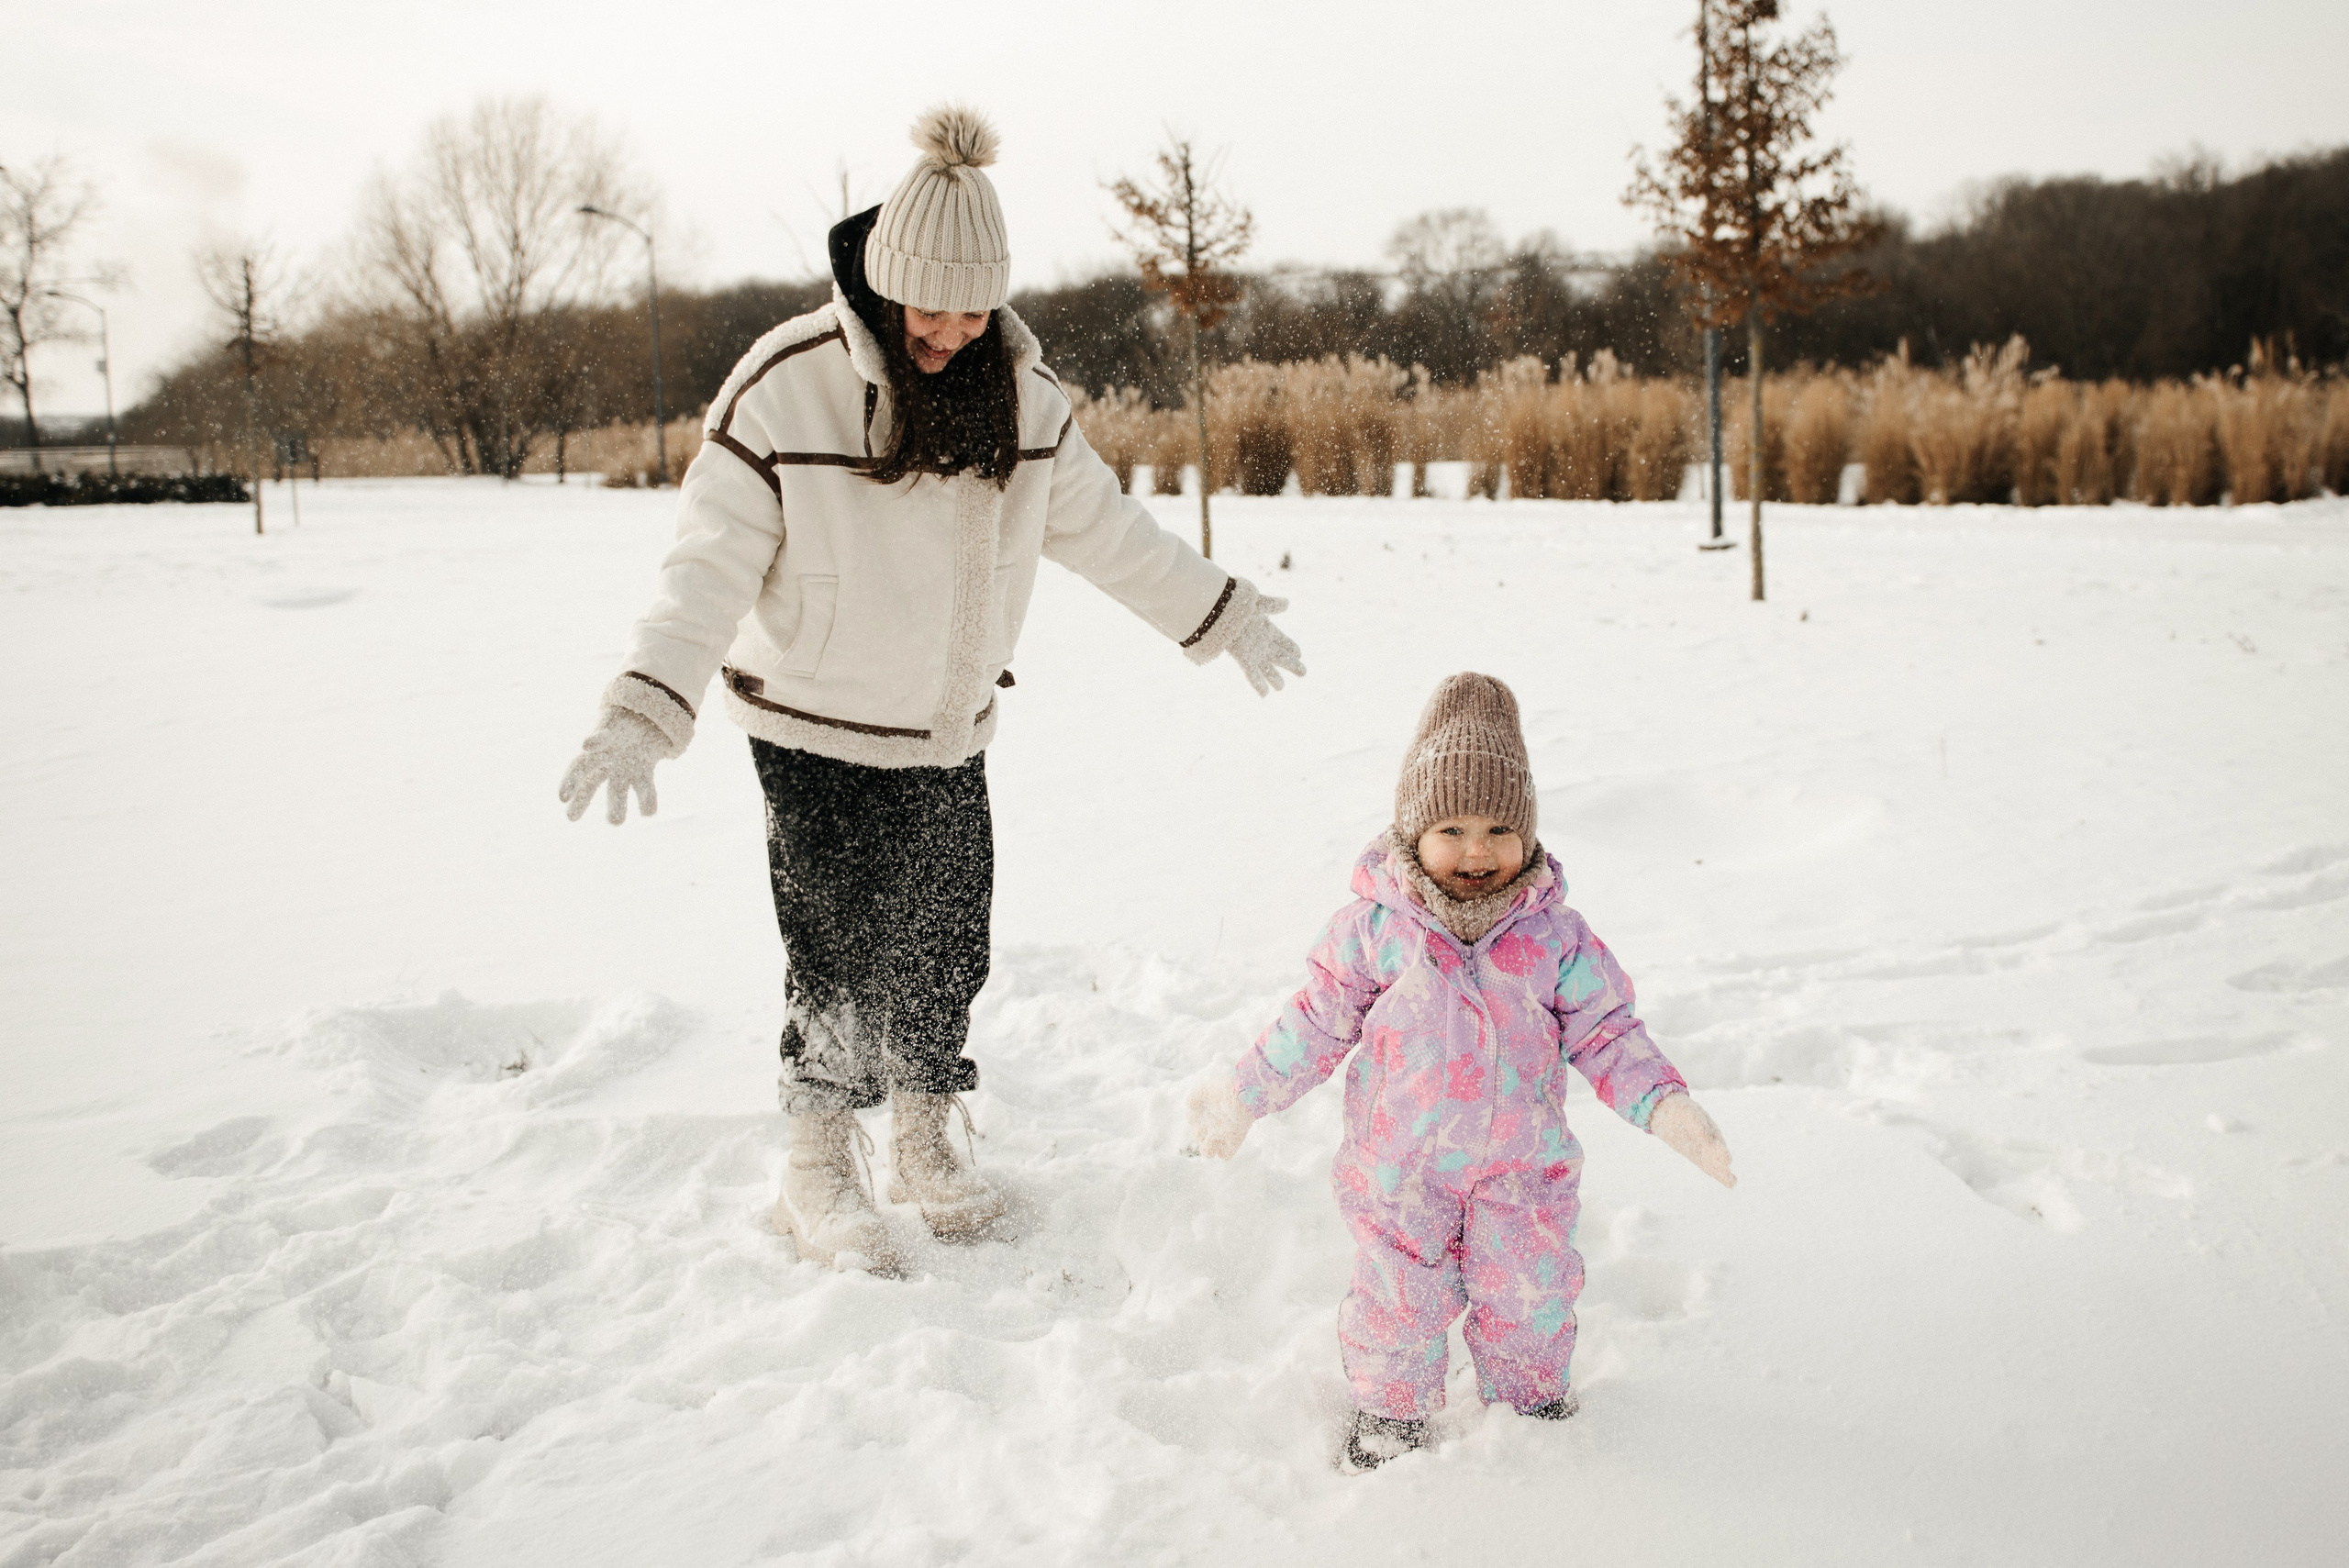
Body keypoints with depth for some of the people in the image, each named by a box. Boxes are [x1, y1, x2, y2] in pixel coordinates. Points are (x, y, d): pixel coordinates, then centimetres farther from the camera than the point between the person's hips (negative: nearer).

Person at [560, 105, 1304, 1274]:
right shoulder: (786, 385, -17)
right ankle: (817, 1175, 22)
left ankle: (925, 1145, 33)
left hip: (951, 733, 5)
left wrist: (1225, 616, 16)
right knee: (839, 957, 2)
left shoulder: (1021, 390, -2)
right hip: (817, 735, -4)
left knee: (948, 947, 12)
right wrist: (646, 709, -28)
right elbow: (712, 561, -17)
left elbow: (1101, 526, 11)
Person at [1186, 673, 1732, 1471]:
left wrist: (1664, 1105, -15)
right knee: (1399, 1298, 11)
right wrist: (1244, 1093, -2)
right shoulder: (1374, 927, -13)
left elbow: (1606, 1034, -2)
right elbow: (1318, 1023, -2)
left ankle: (1531, 1397, 43)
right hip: (1400, 1167, -1)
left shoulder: (1555, 937, -10)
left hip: (1521, 1166, 1)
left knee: (1529, 1297, 14)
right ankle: (1391, 1407, 37)